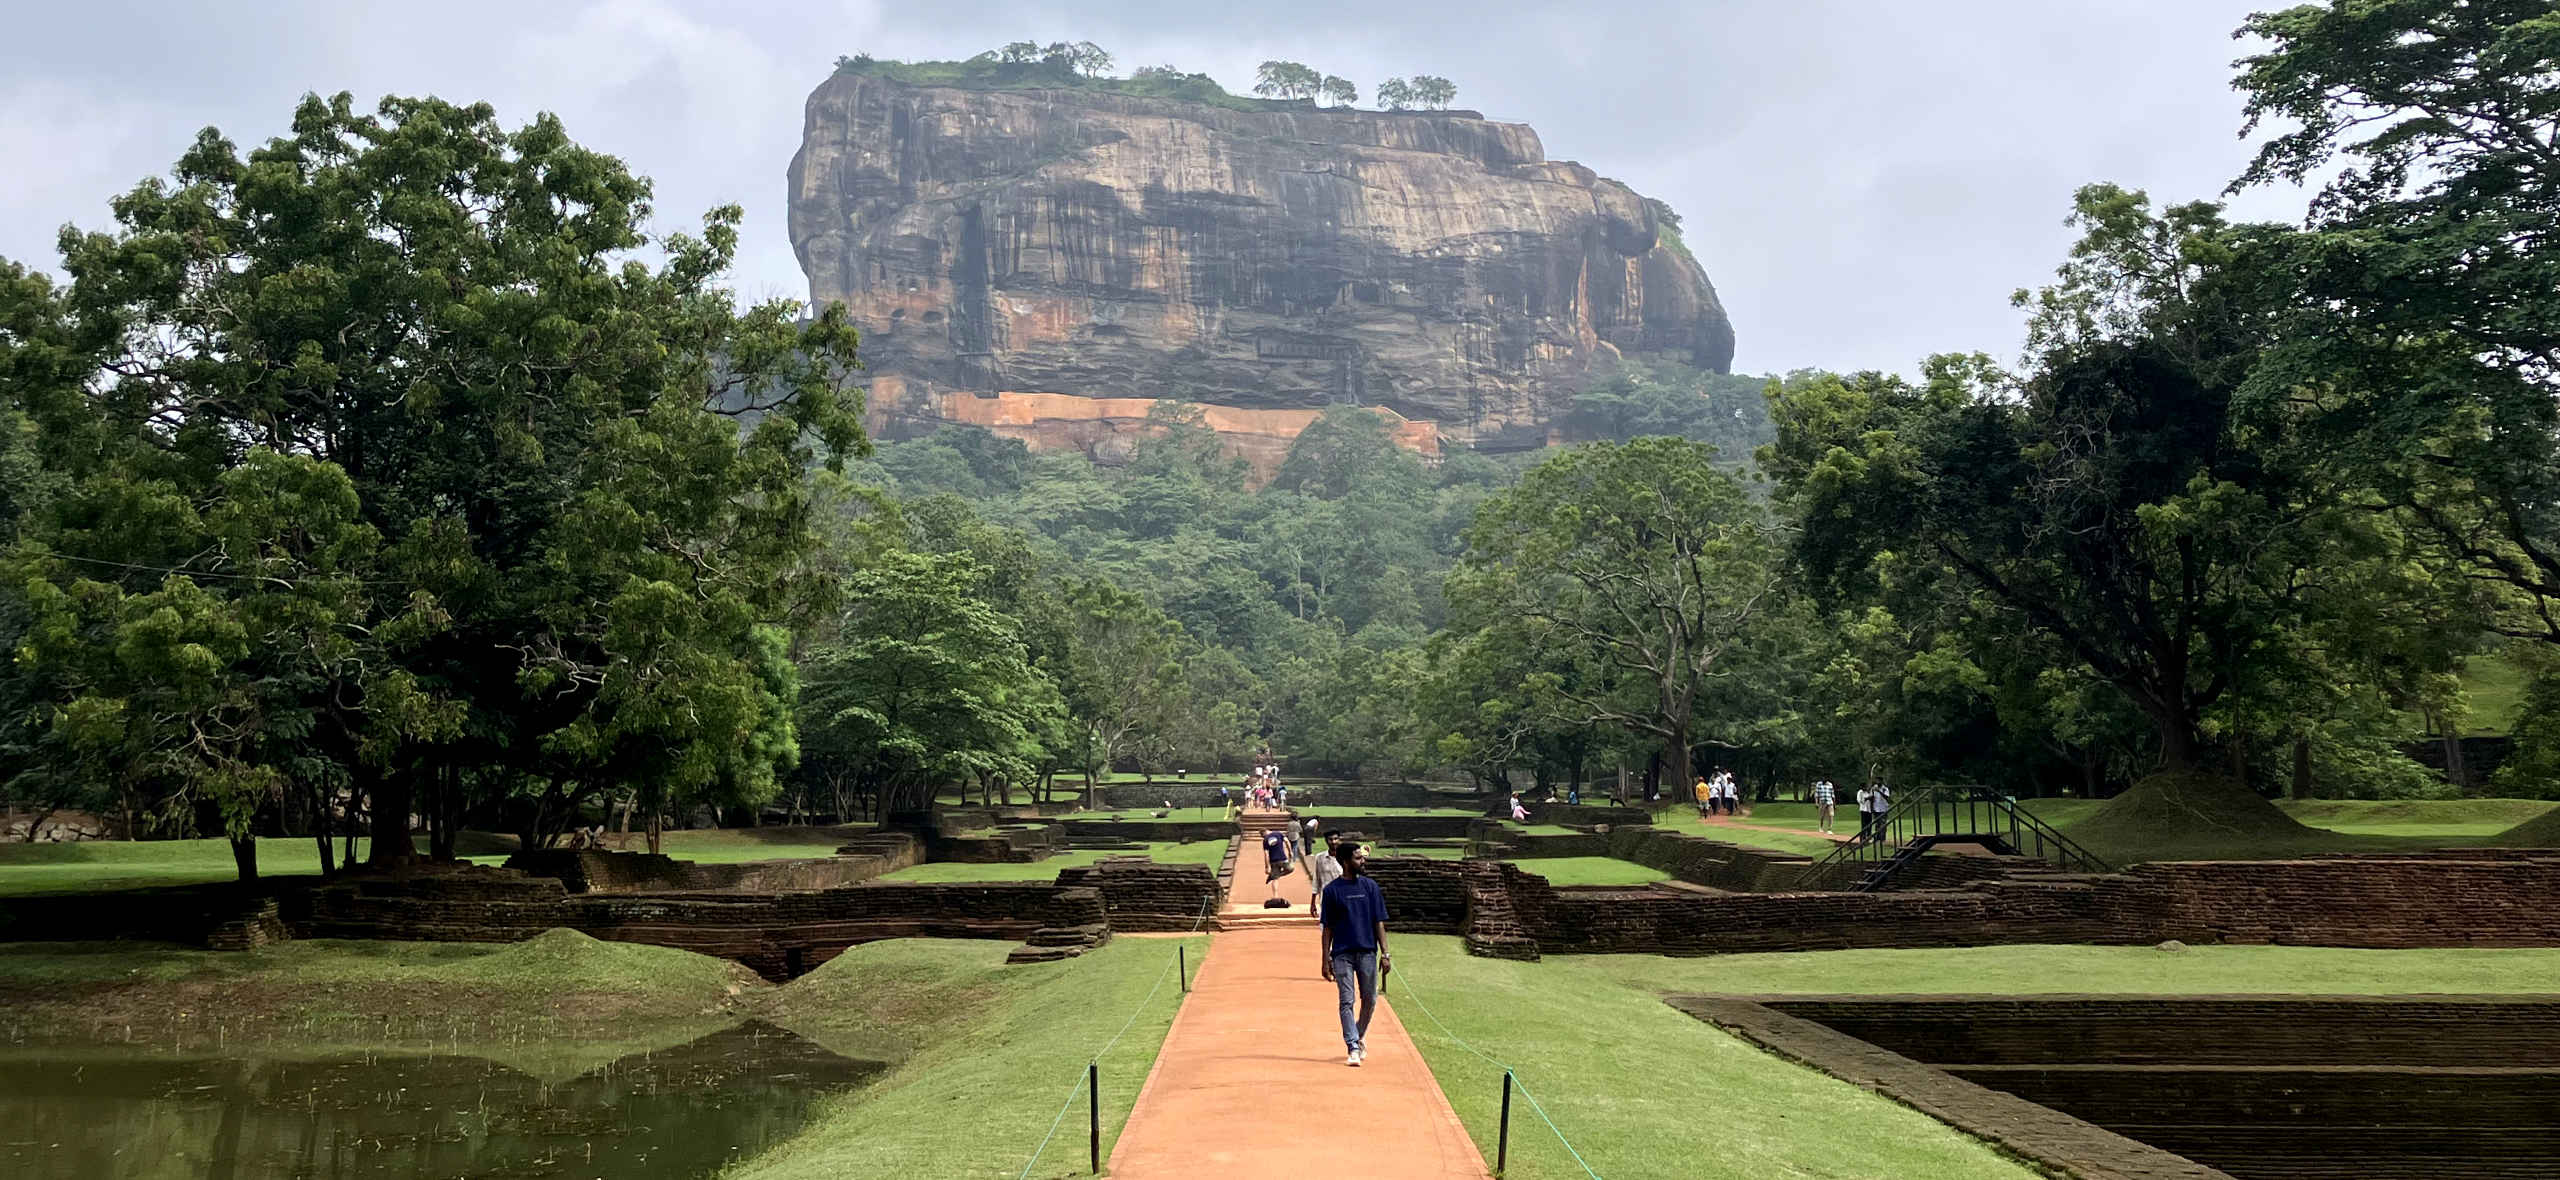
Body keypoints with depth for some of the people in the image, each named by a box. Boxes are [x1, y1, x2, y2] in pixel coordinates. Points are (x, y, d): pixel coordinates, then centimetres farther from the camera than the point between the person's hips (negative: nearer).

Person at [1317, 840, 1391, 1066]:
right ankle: (1353, 1047, -4)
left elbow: (1379, 922, 7)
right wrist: (1326, 960, 0)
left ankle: (1359, 1037, 31)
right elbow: (1327, 928, 3)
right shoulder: (1332, 890, 0)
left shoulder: (1370, 886, 6)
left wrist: (1385, 953, 0)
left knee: (1370, 1001, 9)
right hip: (1342, 954, -2)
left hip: (1368, 952, 2)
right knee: (1347, 1001, -7)